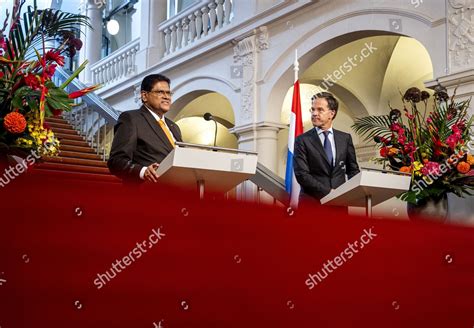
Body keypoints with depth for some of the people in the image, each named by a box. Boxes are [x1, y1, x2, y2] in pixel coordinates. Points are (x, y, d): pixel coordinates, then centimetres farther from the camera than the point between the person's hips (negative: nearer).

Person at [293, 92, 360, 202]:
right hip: (312, 201, -2)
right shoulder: (302, 140, -1)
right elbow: (302, 174, -8)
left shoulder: (345, 138, 10)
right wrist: (328, 192, -15)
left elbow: (353, 170, 15)